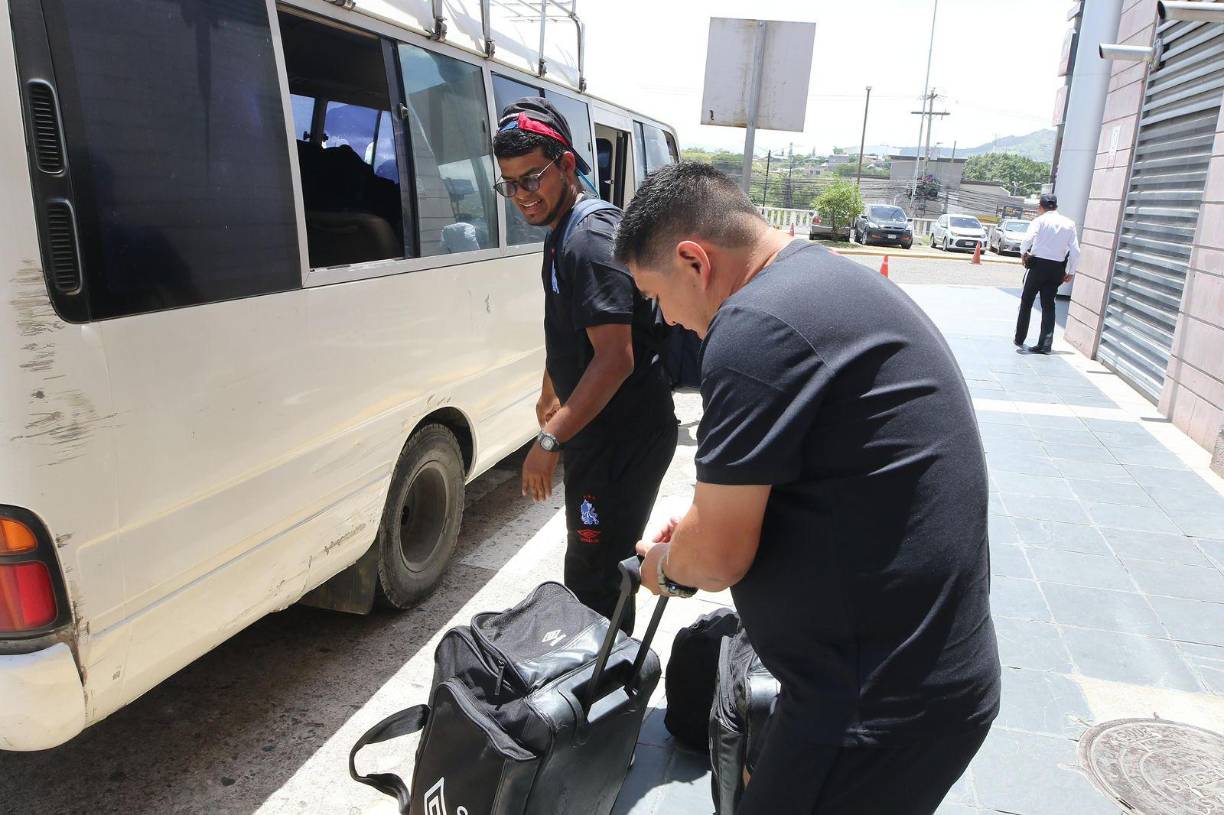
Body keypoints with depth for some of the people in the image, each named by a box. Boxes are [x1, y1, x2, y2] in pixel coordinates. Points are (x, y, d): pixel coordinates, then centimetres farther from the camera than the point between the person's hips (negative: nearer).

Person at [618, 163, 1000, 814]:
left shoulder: (756, 326, -23)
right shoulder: (827, 278, 9)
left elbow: (718, 556, -18)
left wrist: (665, 566, 2)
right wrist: (707, 518, 15)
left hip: (879, 705, -9)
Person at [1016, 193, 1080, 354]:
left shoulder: (1040, 220, -6)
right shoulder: (1069, 223, 5)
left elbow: (1027, 239, -23)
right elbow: (1075, 251, 1)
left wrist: (1023, 253, -4)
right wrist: (1070, 272, 10)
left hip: (1038, 265, -3)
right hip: (1057, 268, 3)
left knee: (1026, 302, 12)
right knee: (1048, 304, 10)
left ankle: (1020, 339, 14)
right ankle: (1045, 344, 7)